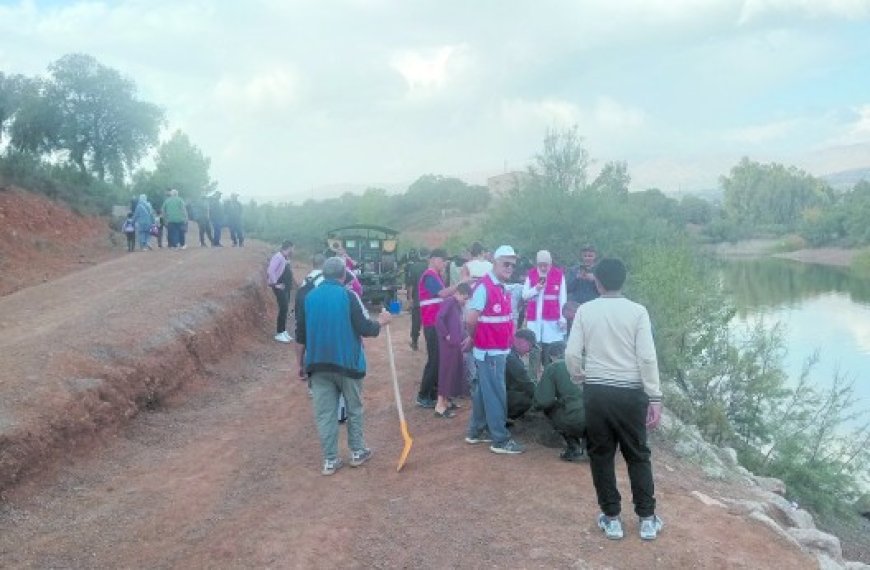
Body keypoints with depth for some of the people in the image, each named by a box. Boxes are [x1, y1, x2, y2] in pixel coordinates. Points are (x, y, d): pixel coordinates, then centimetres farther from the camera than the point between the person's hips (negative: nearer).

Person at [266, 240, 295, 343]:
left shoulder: (284, 258, 11)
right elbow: (270, 271, -27)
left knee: (285, 309, 13)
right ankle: (279, 334, -1)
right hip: (280, 287, -10)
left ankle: (283, 332, 21)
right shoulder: (278, 257, -18)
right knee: (283, 309, -8)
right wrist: (275, 284, -21)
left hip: (286, 287, 10)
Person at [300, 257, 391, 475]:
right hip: (347, 362, -3)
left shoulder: (309, 297, 2)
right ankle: (357, 452, 25)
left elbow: (302, 334, 9)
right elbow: (363, 328, -13)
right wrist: (380, 322, 7)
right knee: (354, 409, 15)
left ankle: (330, 461, 11)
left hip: (318, 363, 3)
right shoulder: (348, 296, -12)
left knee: (325, 414, 8)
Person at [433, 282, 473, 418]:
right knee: (446, 372, -6)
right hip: (448, 344, -9)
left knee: (455, 372, 14)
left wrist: (463, 337, 6)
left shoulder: (458, 305, 16)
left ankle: (446, 401, 25)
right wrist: (446, 335, -17)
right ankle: (439, 406, -2)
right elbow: (438, 319, -23)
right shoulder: (449, 302, -12)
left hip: (457, 344, 9)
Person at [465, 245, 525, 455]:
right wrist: (474, 337, -6)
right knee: (496, 395, -3)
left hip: (498, 349, 9)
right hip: (489, 351, -9)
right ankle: (500, 439, 5)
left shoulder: (502, 288, 11)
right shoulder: (484, 286, -18)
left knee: (483, 391, 16)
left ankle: (476, 431, 27)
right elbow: (471, 319, -24)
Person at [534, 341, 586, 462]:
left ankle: (573, 449, 15)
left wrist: (540, 385, 21)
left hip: (575, 422, -5)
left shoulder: (551, 368, 6)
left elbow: (543, 402, -2)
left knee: (548, 408, 25)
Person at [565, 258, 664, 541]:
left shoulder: (585, 311, -2)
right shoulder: (637, 311, -6)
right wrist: (655, 397, -4)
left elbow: (571, 354, -4)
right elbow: (647, 357, -10)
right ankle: (647, 519, 21)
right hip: (630, 392, 0)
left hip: (596, 391, 1)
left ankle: (611, 518, 20)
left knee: (601, 455, 13)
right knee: (638, 455, 14)